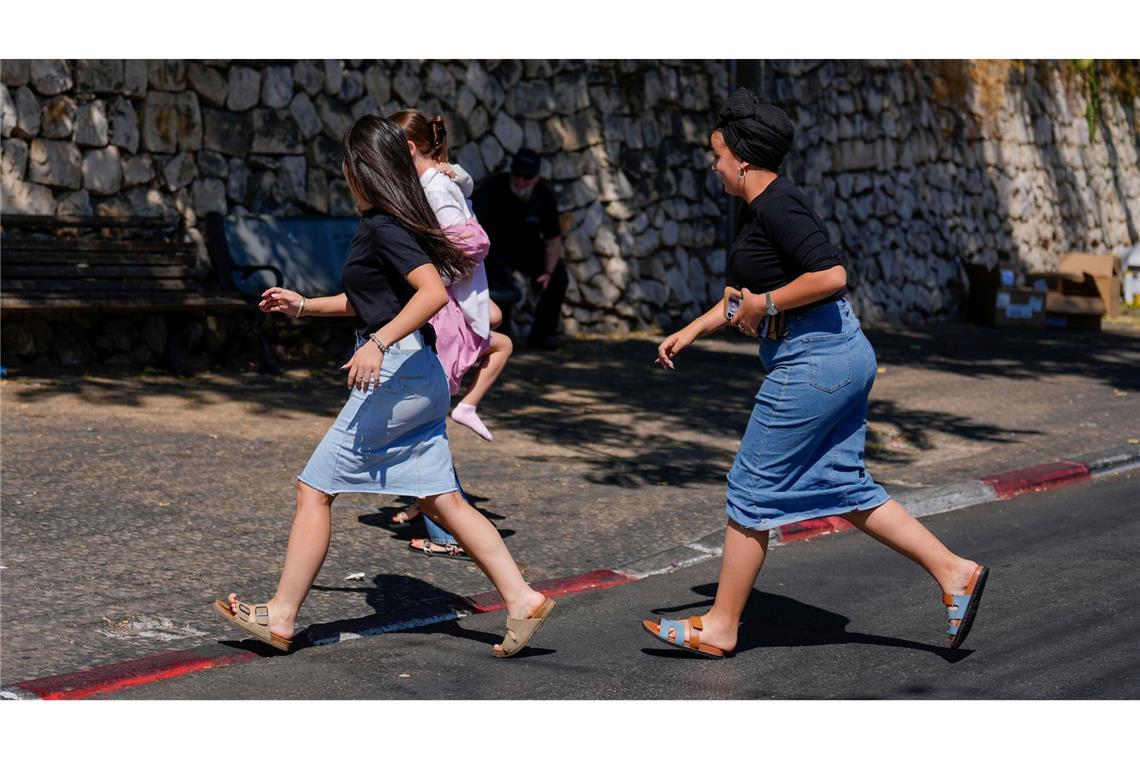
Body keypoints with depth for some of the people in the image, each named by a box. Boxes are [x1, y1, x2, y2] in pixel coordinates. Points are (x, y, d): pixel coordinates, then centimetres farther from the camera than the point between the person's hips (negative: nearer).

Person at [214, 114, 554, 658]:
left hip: (396, 372, -10)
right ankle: (522, 599, 5)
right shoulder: (387, 224, 16)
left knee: (315, 488, -1)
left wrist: (378, 342, -31)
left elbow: (433, 291, -26)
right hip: (421, 377, 10)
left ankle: (280, 616, 5)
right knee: (441, 500, 9)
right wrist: (303, 306, 29)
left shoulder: (383, 228, -13)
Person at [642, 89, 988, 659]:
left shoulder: (776, 205, -15)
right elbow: (748, 292, 28)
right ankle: (955, 572, 13)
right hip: (842, 355, 10)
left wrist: (764, 305, -15)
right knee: (845, 486, 14)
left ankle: (720, 628, 9)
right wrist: (691, 331, 25)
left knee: (752, 489, -1)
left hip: (812, 360, -10)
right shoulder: (764, 205, 16)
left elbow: (830, 275, -26)